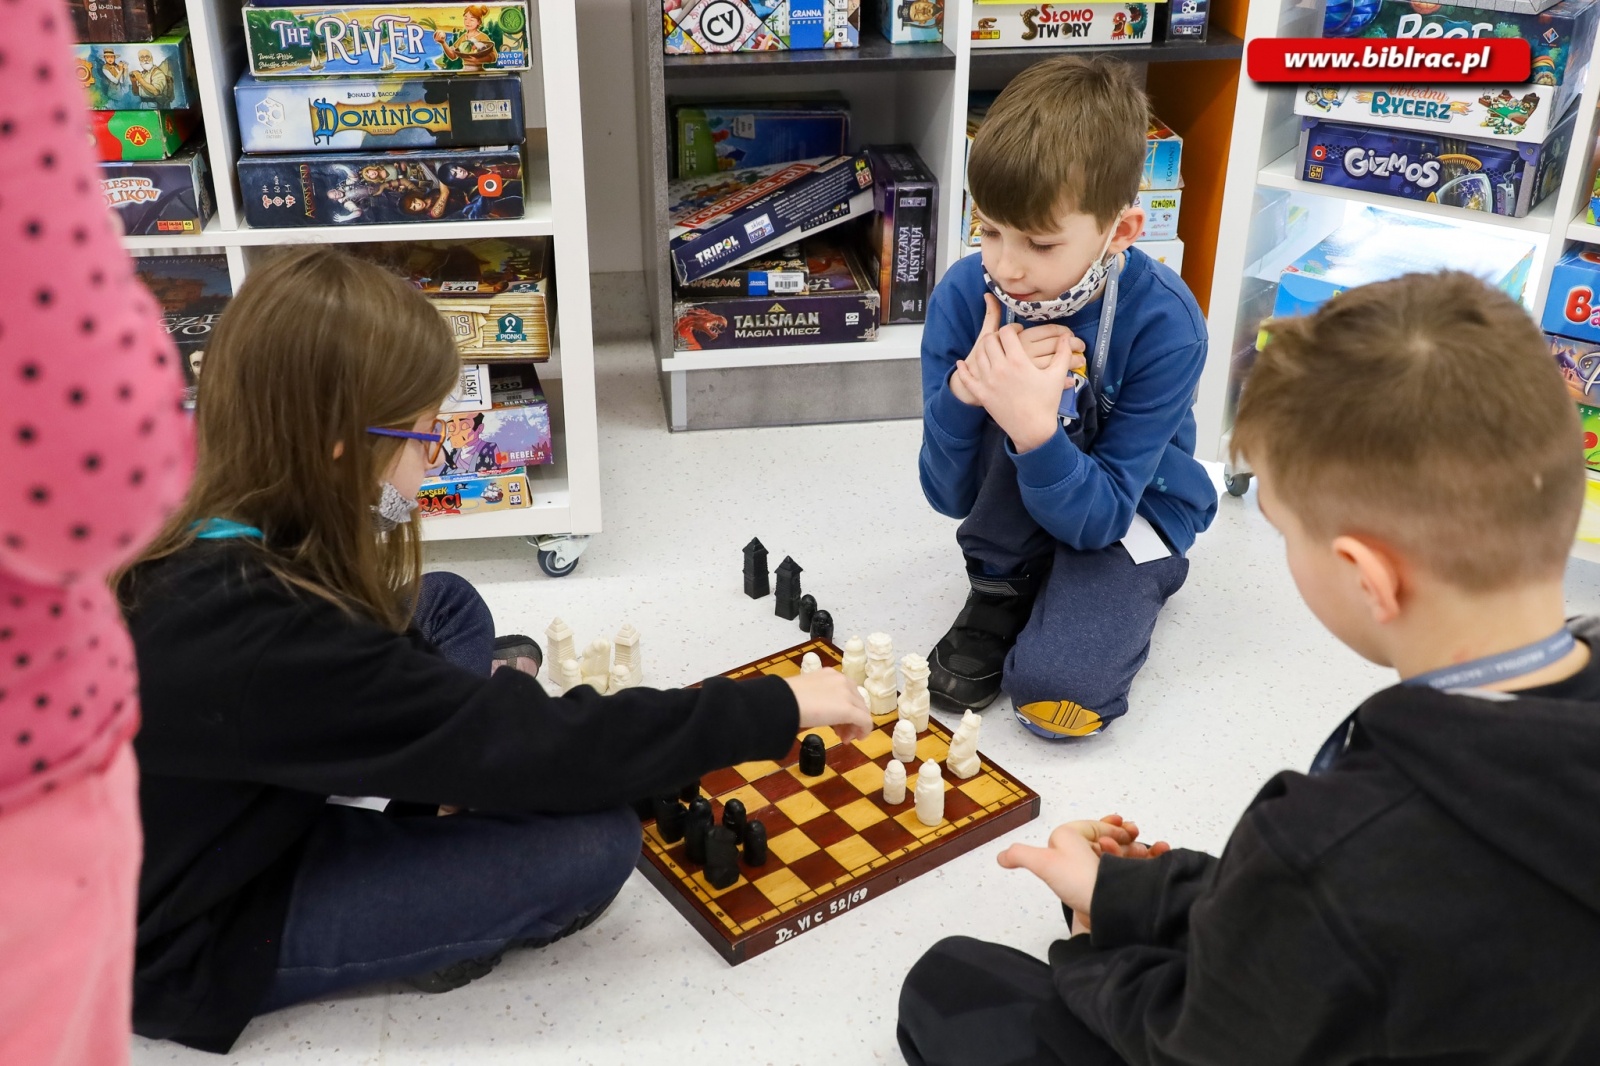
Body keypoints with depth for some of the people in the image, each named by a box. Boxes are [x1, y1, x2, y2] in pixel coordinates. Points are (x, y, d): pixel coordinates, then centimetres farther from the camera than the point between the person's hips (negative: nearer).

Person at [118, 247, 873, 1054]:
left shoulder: (211, 536, -9)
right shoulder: (262, 636, -37)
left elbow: (364, 665, 9)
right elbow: (534, 747, -33)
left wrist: (471, 699, -9)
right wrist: (774, 708, -25)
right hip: (198, 940, -8)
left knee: (448, 607, 10)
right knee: (593, 845, -21)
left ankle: (431, 853, 7)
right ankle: (432, 923, 7)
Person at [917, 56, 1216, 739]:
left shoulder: (1164, 323, -27)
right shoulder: (964, 296, -19)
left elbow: (1094, 518, -27)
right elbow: (949, 495, -16)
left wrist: (1037, 432, -47)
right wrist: (964, 393, -36)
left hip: (1128, 508, -3)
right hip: (1013, 502, 4)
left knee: (1055, 690, -30)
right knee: (1013, 394, -31)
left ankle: (1122, 593, 4)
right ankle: (1002, 591, -8)